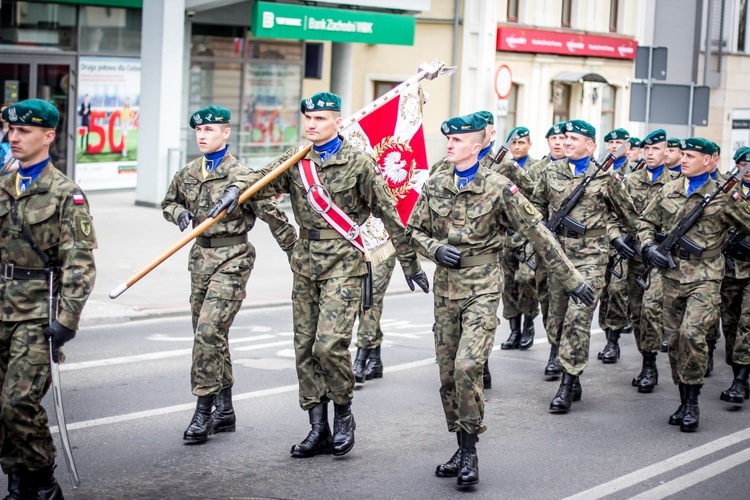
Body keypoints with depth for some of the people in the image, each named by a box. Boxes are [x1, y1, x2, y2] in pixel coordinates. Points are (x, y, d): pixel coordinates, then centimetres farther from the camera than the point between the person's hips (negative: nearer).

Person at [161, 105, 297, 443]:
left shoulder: (241, 175, -10)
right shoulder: (187, 174, 9)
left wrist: (294, 251, -5)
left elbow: (272, 214, -8)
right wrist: (179, 213, 2)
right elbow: (169, 202, 25)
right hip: (201, 257, 7)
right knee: (212, 336, 12)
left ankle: (204, 411, -9)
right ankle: (225, 410, 22)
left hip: (232, 259, -7)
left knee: (209, 331, -15)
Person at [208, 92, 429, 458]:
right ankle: (318, 430, 15)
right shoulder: (295, 161, 8)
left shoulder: (358, 162, -4)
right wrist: (236, 190, -29)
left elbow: (388, 212, -1)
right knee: (305, 348, 6)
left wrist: (409, 261, 1)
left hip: (343, 263, -5)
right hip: (305, 261, 5)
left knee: (330, 344, -16)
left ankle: (343, 414, 7)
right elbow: (264, 180, -7)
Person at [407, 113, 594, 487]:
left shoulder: (498, 187, -7)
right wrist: (436, 249, -8)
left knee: (467, 365, -19)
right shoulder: (435, 186, 5)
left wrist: (571, 279, -7)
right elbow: (414, 230, 15)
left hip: (482, 287, -5)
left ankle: (470, 450, -6)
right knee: (447, 372, 7)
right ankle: (463, 448, 21)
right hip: (446, 286, 5)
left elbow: (537, 233, -6)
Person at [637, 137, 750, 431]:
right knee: (674, 338, 7)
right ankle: (684, 401, 20)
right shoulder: (668, 191, 9)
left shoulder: (722, 197, -2)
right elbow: (647, 223, 15)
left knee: (692, 333, -20)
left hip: (704, 276, -5)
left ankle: (692, 403, -8)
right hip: (672, 273, 5)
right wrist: (648, 246, 0)